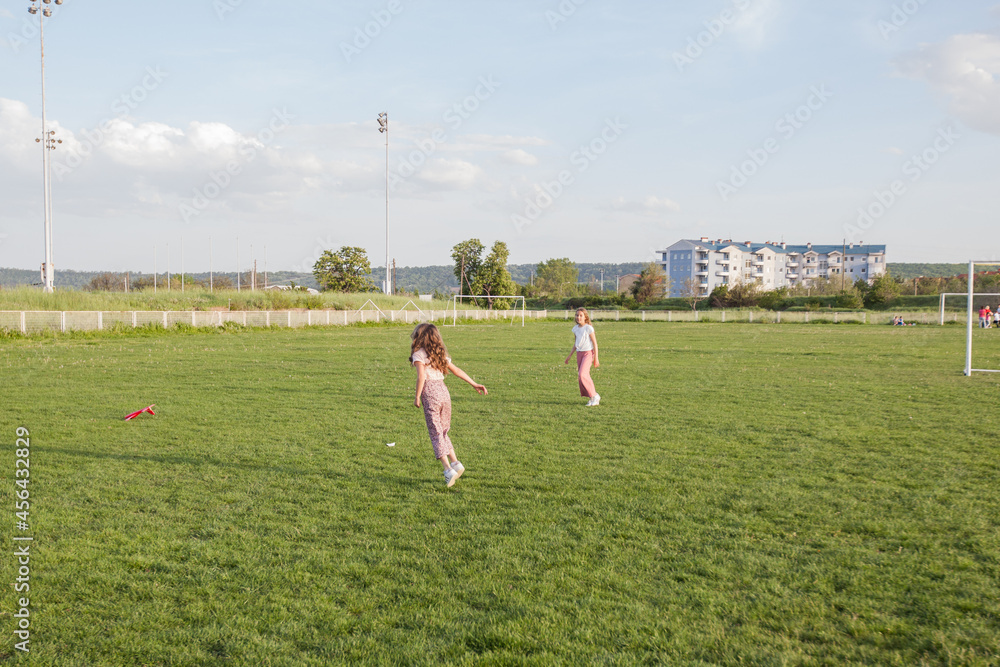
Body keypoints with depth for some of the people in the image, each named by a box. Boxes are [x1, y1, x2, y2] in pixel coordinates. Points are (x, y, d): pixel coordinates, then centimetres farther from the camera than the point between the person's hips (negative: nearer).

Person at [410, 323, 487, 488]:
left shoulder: (419, 354, -1)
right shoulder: (440, 354, 18)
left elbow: (421, 377, -13)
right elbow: (457, 370, 19)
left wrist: (417, 397, -6)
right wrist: (474, 384, 23)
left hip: (430, 394, -6)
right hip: (444, 392, 6)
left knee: (436, 434, -2)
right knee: (443, 432, 17)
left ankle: (448, 469, -10)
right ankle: (455, 463, 7)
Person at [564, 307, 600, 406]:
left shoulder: (588, 328, -10)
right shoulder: (575, 329, 9)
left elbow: (595, 343, -7)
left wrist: (596, 358, -9)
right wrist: (570, 356, 18)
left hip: (588, 353, -7)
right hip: (579, 353, 7)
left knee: (582, 374, -20)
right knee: (581, 376, 3)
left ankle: (594, 396, -10)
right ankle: (591, 398, 13)